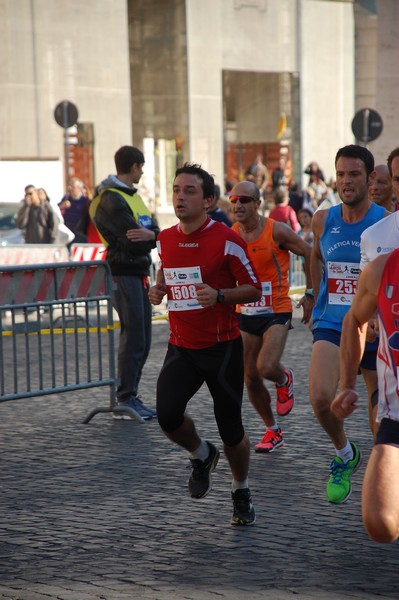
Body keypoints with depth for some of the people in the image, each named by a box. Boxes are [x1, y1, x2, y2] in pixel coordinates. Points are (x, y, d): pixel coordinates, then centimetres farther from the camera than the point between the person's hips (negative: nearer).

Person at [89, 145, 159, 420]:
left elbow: (157, 232, 5)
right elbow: (133, 241, -21)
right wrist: (149, 237, -3)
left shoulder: (134, 196, 17)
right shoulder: (111, 200, -13)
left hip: (140, 274, 9)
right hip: (123, 273, -9)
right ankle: (125, 401, -2)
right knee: (133, 338, -8)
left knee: (143, 340, 11)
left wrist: (151, 235, -16)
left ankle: (131, 396, 18)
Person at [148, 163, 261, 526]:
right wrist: (159, 290, 2)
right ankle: (201, 455, 15)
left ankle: (241, 492, 30)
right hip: (181, 348, 4)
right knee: (168, 416, -18)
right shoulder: (166, 240, 5)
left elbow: (254, 289, -6)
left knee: (230, 428, 4)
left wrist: (219, 295, -23)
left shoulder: (226, 240, -11)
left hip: (222, 347, -4)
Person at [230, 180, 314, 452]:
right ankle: (273, 431, 22)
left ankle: (285, 380, 17)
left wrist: (310, 293, -2)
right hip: (246, 312, 5)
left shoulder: (276, 231, -12)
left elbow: (309, 254, -1)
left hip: (277, 310, -4)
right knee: (250, 377, 5)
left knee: (267, 367, -22)